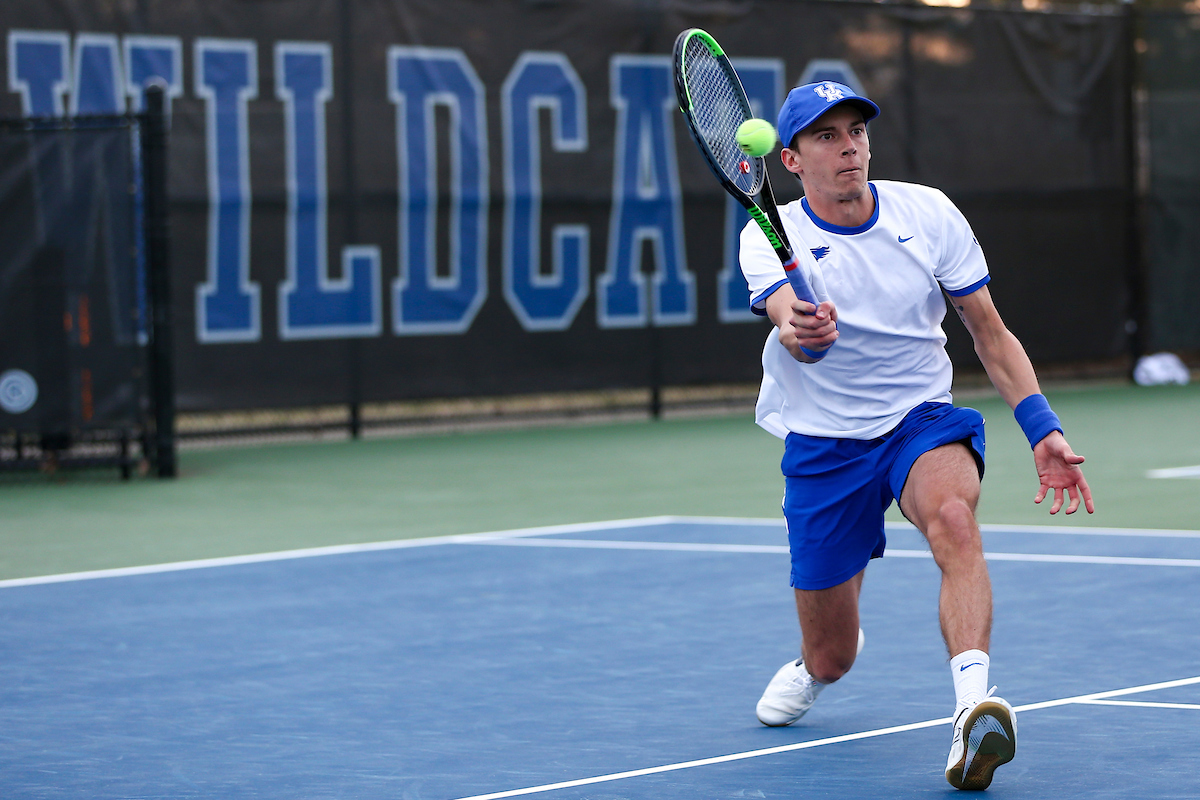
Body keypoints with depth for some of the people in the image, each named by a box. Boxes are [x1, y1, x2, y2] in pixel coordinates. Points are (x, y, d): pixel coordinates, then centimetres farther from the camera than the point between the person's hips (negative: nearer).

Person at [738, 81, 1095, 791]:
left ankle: (973, 707, -52)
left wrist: (1043, 429, -8)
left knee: (953, 516, -37)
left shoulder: (928, 213, -6)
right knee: (832, 659, 6)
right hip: (822, 445, 0)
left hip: (923, 422, 0)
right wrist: (800, 328, -59)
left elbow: (991, 332, 2)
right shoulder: (771, 237, -12)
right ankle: (819, 656, 47)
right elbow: (799, 331, -34)